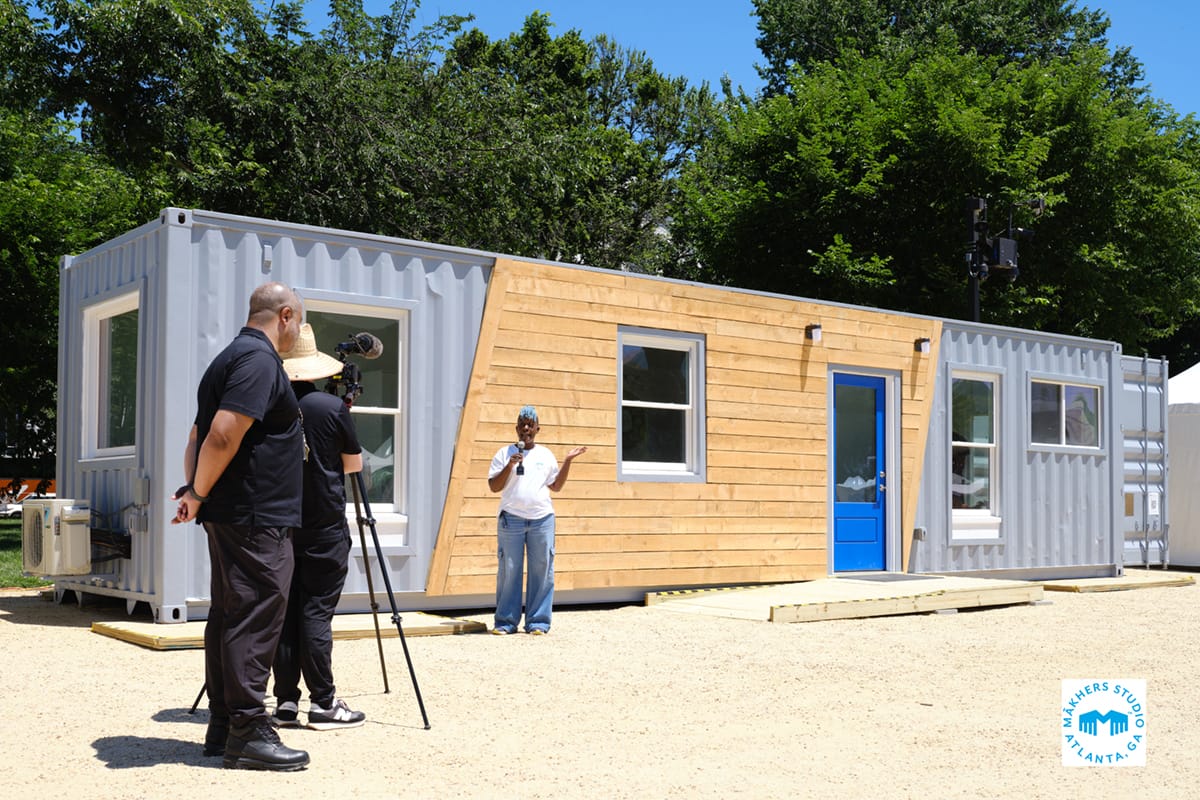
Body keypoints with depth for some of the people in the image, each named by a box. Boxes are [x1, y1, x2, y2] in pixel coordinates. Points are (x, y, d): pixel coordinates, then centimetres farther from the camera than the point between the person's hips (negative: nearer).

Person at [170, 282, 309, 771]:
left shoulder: (230, 358, 20)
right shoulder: (260, 359, -13)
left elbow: (198, 436, 21)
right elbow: (222, 435, -23)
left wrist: (193, 490, 12)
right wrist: (200, 494, -12)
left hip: (228, 516, 10)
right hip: (257, 519, -10)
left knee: (228, 617, 11)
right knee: (255, 620, -8)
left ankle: (223, 728, 16)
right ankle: (248, 734, -6)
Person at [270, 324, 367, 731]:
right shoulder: (332, 407, -8)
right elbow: (354, 464, 2)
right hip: (324, 529, -3)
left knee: (283, 612, 6)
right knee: (316, 612, -2)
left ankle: (286, 702, 8)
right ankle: (323, 703, -1)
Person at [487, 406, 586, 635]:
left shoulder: (546, 455, 14)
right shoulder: (504, 453, 7)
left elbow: (556, 486, 17)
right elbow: (494, 486, 2)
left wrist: (567, 461, 8)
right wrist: (509, 466, -11)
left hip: (542, 519, 2)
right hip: (511, 519, -2)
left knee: (542, 571, 0)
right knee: (509, 571, -1)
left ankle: (538, 622, 6)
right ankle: (505, 622, 6)